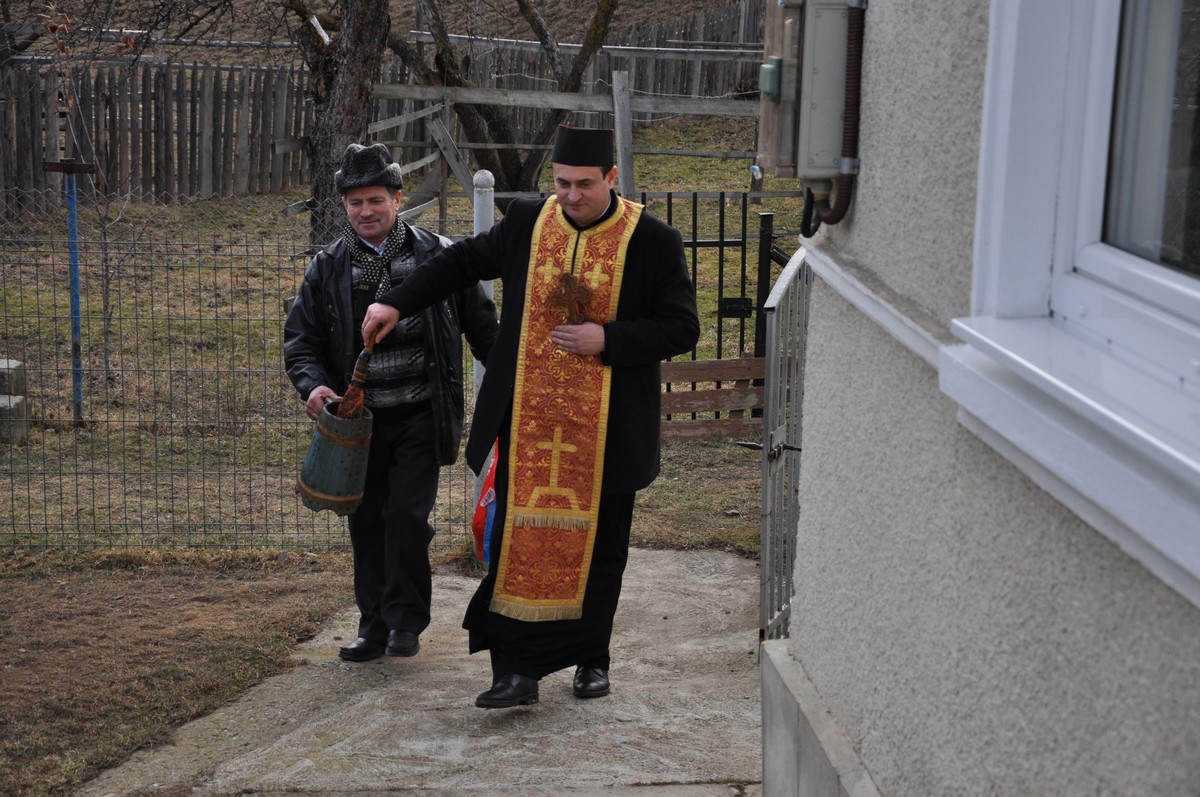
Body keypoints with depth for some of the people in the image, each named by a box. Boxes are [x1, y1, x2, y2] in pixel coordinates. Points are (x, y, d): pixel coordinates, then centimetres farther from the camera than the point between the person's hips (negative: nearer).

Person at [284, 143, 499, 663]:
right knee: (366, 522, 9)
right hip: (360, 419, 3)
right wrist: (313, 384, -14)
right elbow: (301, 338, 6)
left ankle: (406, 621, 9)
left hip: (421, 415, -3)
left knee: (407, 515, -8)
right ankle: (375, 625, 22)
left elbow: (481, 325, 7)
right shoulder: (328, 268, 4)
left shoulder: (438, 256, -1)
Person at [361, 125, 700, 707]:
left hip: (605, 429, -1)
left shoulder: (653, 241, -5)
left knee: (598, 544, 9)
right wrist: (396, 304, 12)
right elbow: (463, 262, 17)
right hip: (528, 422, 2)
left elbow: (682, 329, -4)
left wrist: (607, 339, -17)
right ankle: (517, 669, 2)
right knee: (518, 540, -2)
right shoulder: (526, 223, 3)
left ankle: (590, 658, 26)